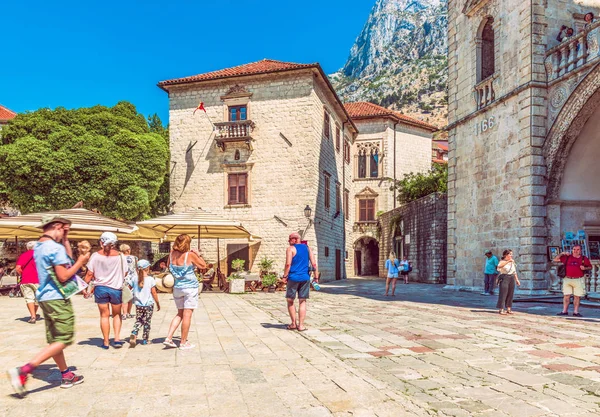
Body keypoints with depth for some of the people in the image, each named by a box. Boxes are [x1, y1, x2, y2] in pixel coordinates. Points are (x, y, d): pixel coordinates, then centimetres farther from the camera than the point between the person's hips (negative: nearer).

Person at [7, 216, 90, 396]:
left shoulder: (38, 247, 11)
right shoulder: (56, 248, -17)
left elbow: (67, 259, 19)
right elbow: (63, 276, -21)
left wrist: (65, 240, 14)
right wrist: (80, 262, -10)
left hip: (45, 297, 10)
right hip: (58, 299, -10)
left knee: (54, 340, 14)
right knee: (63, 340, -4)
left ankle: (66, 376, 26)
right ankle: (23, 371, -11)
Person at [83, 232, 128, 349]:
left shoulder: (96, 256, -5)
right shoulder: (120, 256, -5)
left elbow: (90, 274, -4)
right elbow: (125, 273, 0)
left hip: (100, 288, 0)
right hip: (116, 288, 0)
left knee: (104, 315, 10)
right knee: (117, 314, 17)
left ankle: (106, 342, 13)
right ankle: (117, 338, 4)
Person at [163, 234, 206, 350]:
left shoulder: (172, 254, 0)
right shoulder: (190, 255, -14)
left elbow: (169, 267, 18)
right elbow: (203, 266, -3)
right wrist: (198, 255, 7)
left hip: (177, 287, 6)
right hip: (190, 287, -5)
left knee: (180, 314, 17)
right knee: (187, 314, 1)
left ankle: (168, 338, 9)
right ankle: (183, 342, 7)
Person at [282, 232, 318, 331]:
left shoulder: (290, 249, -3)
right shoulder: (307, 248, 10)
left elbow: (288, 264, -14)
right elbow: (314, 264, 5)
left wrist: (285, 276, -5)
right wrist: (316, 277, 8)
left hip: (293, 277, -4)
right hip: (305, 278, 4)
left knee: (290, 301, 11)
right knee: (302, 301, 8)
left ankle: (294, 323, 13)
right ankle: (301, 325, 7)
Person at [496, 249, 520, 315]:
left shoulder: (513, 262, 16)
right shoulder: (502, 261, -3)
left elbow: (514, 272, 22)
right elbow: (499, 266, -27)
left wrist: (517, 280, 15)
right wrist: (508, 261, -29)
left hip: (512, 278, 6)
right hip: (504, 278, -6)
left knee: (510, 294, 5)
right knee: (503, 293, -9)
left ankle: (509, 309, 13)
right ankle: (501, 309, -8)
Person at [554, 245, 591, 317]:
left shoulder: (584, 259, 7)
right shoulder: (567, 257, 9)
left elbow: (590, 267, 15)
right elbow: (555, 260, 10)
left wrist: (584, 268, -6)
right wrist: (562, 253, 0)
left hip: (578, 280, -1)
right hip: (567, 279, 1)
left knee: (577, 296, 1)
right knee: (566, 296, 3)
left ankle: (576, 312, 10)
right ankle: (565, 311, 8)